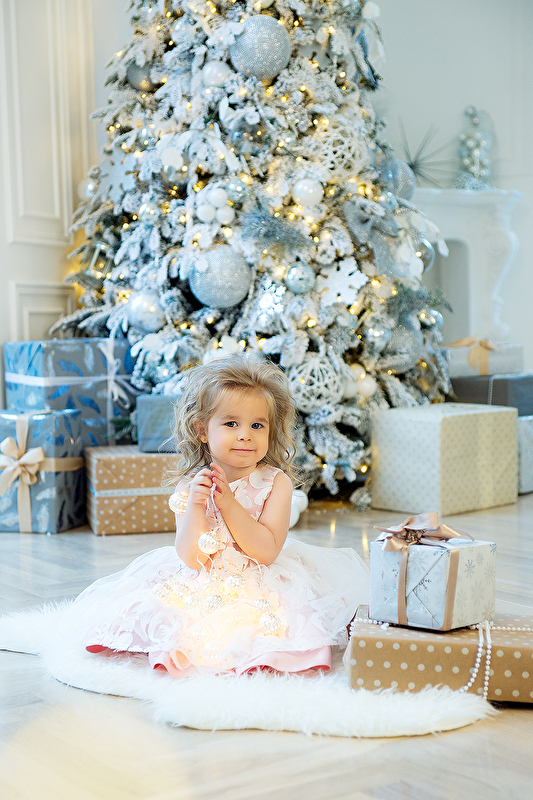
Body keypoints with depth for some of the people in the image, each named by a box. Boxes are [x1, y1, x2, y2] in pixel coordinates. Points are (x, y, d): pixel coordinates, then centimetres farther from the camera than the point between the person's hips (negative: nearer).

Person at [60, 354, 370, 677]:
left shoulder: (275, 482, -7)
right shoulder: (191, 486, -2)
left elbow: (267, 552, -16)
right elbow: (191, 559, -9)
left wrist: (228, 503, -22)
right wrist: (195, 504, -23)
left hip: (259, 589, -2)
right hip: (203, 589, 2)